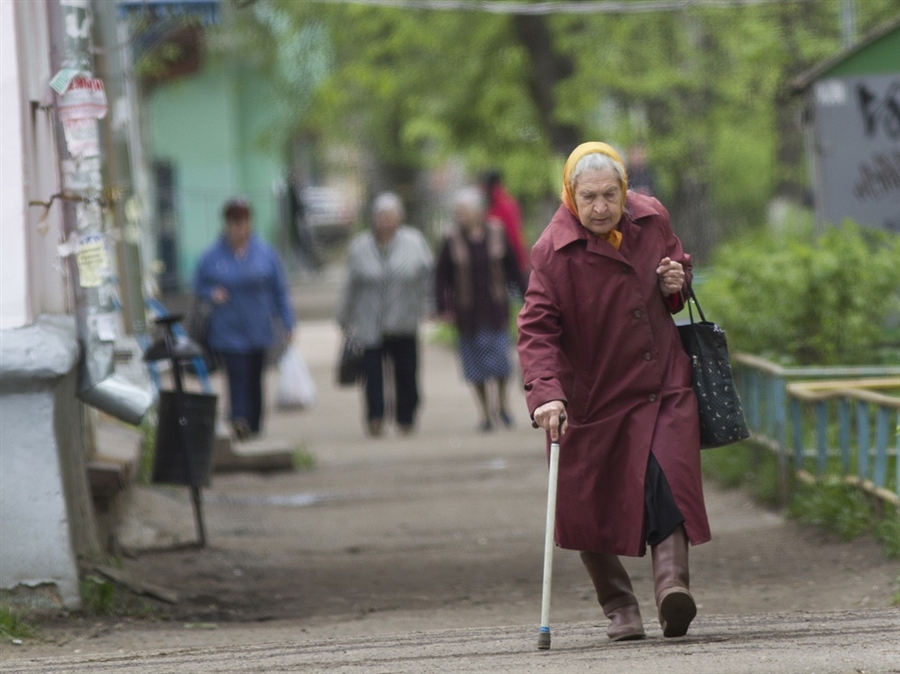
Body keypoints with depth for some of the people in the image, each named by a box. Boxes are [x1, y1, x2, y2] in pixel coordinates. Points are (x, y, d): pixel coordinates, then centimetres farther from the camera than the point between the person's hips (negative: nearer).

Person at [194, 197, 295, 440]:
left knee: (254, 381, 10)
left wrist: (287, 324, 2)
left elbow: (280, 291, 6)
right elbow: (198, 286, 11)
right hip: (227, 331, -2)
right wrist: (212, 294, -12)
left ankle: (253, 428, 20)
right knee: (237, 376, -17)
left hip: (258, 328, 2)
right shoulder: (212, 256, -1)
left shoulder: (265, 253, 2)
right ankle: (240, 423, -31)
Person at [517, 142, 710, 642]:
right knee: (590, 504, 3)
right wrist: (546, 393, -33)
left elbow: (678, 262, 22)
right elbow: (536, 329, -19)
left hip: (661, 382, 2)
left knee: (667, 481, -17)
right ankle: (619, 608, 18)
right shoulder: (554, 250, -15)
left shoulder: (651, 220, 0)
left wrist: (676, 284, -3)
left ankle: (672, 584, -24)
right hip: (590, 392, -2)